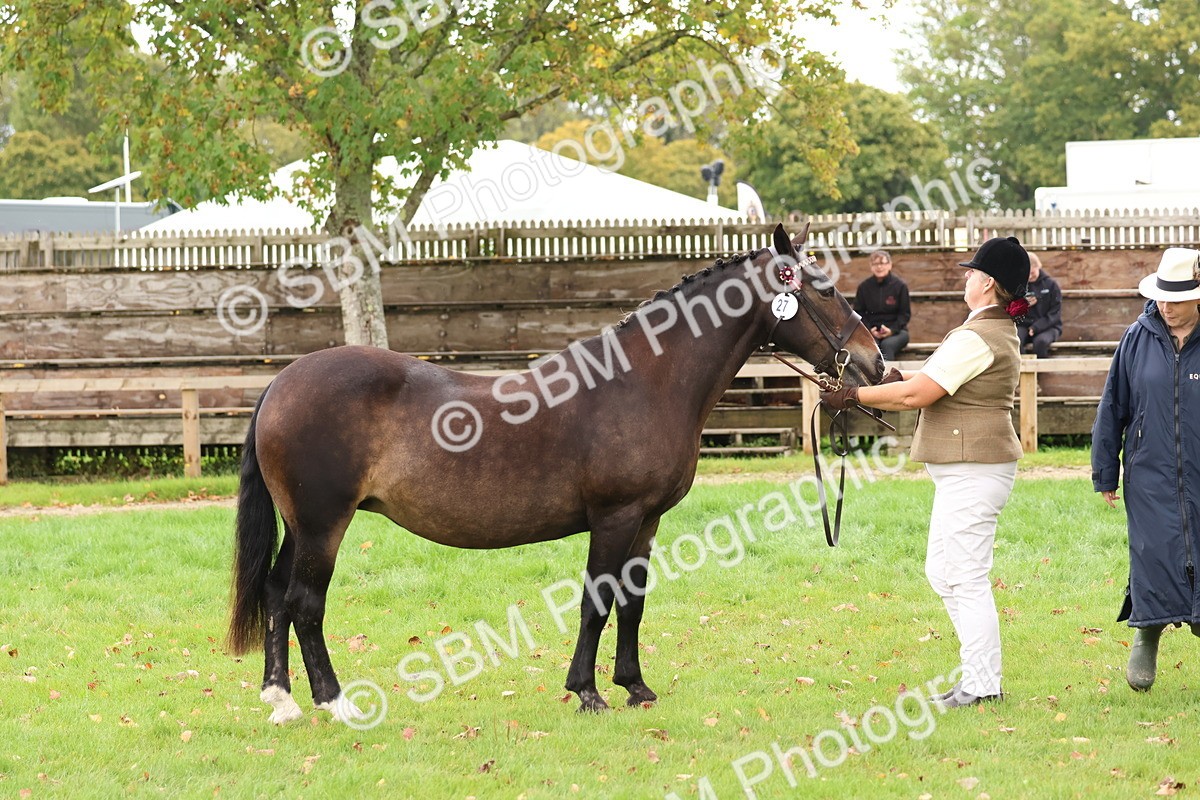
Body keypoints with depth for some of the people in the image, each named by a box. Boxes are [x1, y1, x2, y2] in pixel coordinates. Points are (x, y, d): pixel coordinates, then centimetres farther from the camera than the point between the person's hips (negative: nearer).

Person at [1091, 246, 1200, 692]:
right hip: (1151, 475, 1)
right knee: (1154, 553, -6)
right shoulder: (1139, 339, 2)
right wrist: (1105, 473, 11)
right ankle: (1146, 638, 9)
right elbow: (1113, 407, 9)